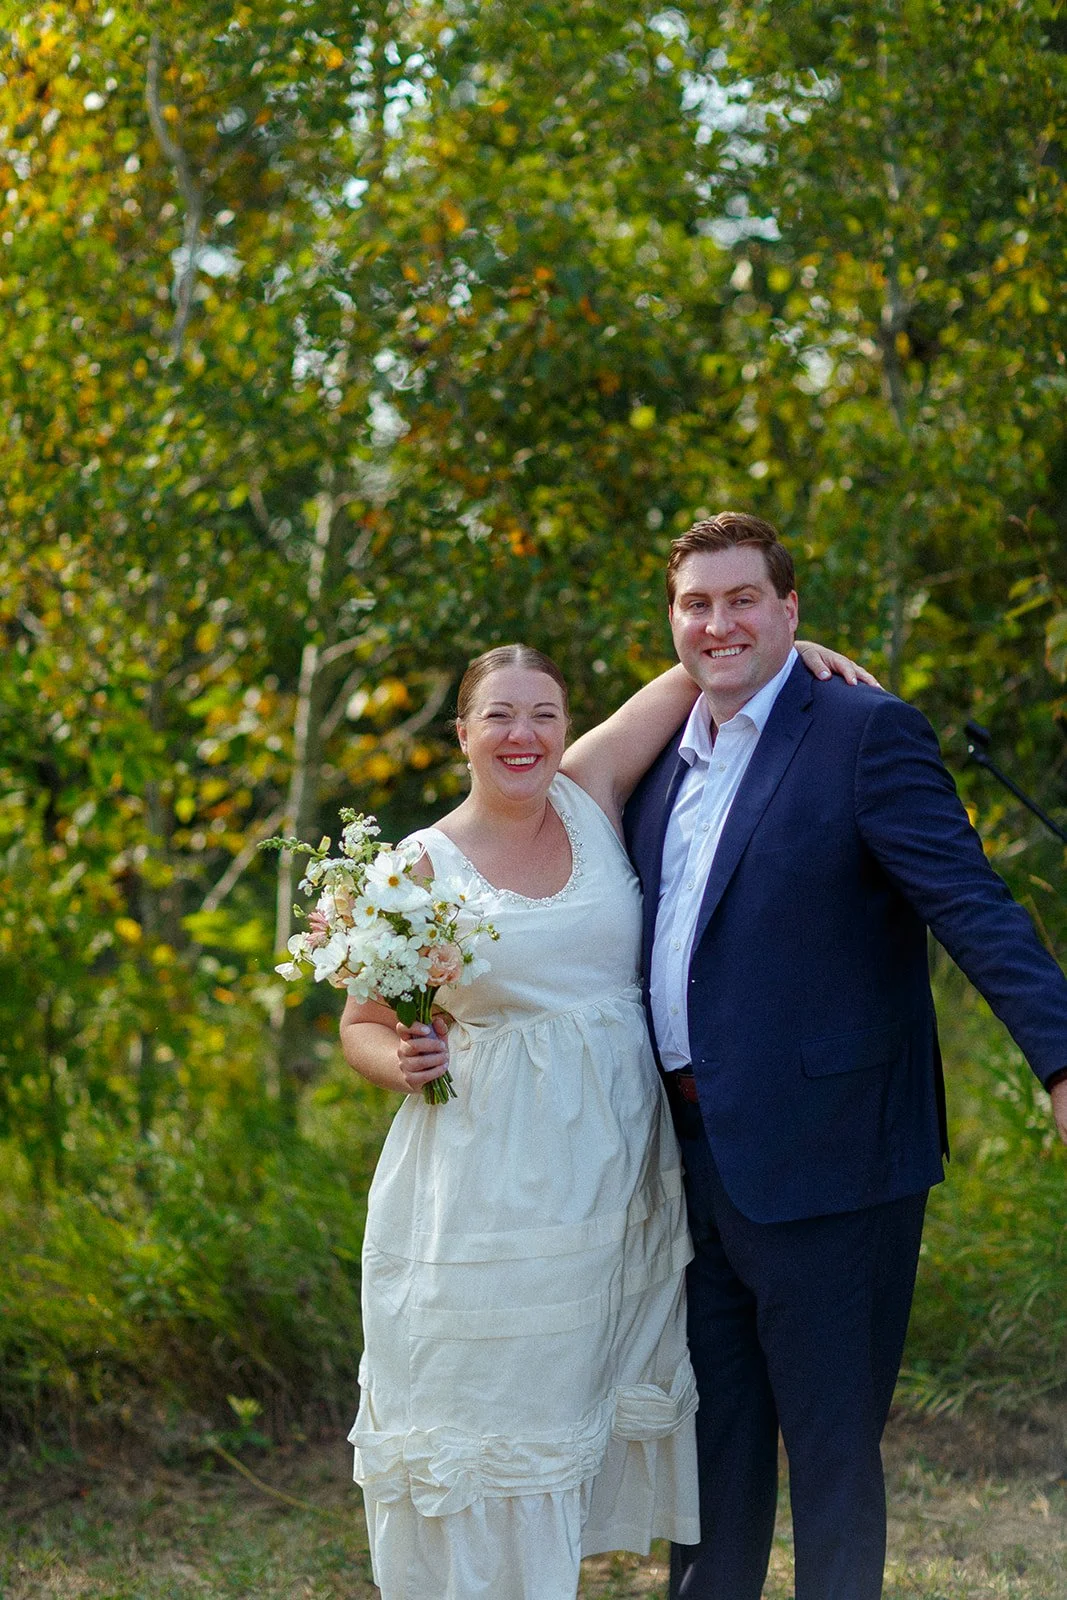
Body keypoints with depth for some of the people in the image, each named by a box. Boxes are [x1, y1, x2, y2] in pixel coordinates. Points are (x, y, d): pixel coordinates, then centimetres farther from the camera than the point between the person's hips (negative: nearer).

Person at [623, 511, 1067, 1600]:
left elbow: (974, 908, -18)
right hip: (697, 1162, 7)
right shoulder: (664, 763, 14)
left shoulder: (867, 734, -8)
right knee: (714, 1440, 17)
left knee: (830, 1448, 4)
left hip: (820, 1164, -7)